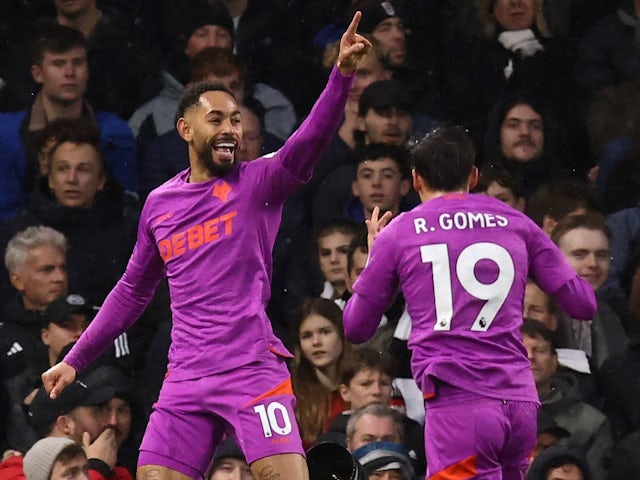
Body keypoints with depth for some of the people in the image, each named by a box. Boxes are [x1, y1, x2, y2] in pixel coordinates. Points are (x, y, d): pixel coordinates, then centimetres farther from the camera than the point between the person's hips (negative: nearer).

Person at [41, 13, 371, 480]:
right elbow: (132, 292, 25)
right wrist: (75, 360, 26)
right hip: (186, 378, 4)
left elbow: (311, 138, -18)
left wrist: (342, 74, -35)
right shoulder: (159, 204, 15)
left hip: (253, 368, -4)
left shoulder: (258, 183, 1)